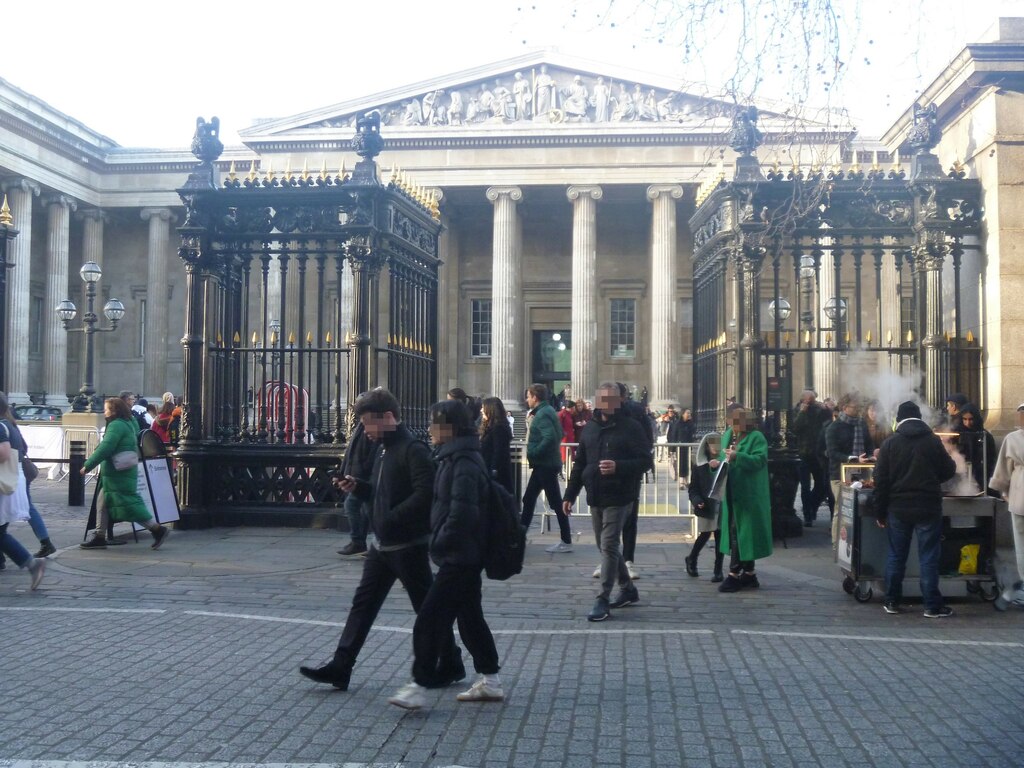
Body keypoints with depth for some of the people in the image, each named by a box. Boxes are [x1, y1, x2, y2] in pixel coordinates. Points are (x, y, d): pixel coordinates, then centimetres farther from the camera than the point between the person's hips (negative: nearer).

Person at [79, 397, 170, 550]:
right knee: (103, 502, 14)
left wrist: (88, 466, -17)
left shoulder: (116, 425, -17)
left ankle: (158, 529, -7)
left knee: (128, 504, -8)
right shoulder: (128, 423, 14)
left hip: (118, 475, -10)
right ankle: (99, 537, 18)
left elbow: (105, 449, -22)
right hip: (117, 474, 10)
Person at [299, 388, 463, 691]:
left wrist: (391, 518, -27)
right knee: (363, 603, 8)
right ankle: (340, 667, 12)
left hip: (408, 544, -9)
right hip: (383, 544, 9)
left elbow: (425, 494, -26)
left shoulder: (413, 449, -17)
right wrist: (358, 486, 4)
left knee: (427, 607, 5)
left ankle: (450, 666, 20)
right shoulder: (385, 449, 12)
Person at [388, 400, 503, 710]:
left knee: (430, 619, -8)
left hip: (459, 557, -11)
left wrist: (439, 544, -17)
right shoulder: (456, 458, 14)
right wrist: (441, 543, 15)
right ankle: (490, 681, 25)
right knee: (470, 617, 17)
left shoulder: (464, 463, -19)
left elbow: (462, 512, -26)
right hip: (465, 556, 11)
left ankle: (419, 686, -3)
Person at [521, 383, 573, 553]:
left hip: (545, 464, -10)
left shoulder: (542, 414, -17)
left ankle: (566, 542, 0)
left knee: (556, 502, -5)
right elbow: (557, 435, 19)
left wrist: (534, 453, -21)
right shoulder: (547, 411, 13)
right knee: (528, 499, 15)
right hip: (544, 463, 10)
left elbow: (550, 437, -30)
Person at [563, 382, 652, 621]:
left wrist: (618, 467, -24)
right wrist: (570, 495, 13)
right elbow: (579, 464, 16)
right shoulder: (590, 428, 12)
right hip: (595, 497, 7)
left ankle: (603, 600, -5)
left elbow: (646, 461, -9)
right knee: (605, 546, 13)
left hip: (618, 498, -6)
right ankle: (628, 590, 30)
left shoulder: (631, 427, -6)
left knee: (608, 546, -10)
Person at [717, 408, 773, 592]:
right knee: (740, 534, 11)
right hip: (731, 494, 8)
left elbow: (760, 459, -19)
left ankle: (734, 575, -5)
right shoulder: (728, 435, 15)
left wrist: (737, 456, -29)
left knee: (740, 533, -7)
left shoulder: (756, 437, -6)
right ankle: (749, 574, 20)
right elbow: (723, 458, 23)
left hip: (748, 495, -8)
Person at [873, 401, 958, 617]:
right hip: (928, 507, -1)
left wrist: (880, 513, 5)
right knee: (928, 558, 3)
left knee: (896, 556, 11)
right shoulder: (933, 441, -4)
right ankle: (932, 606, 5)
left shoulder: (889, 444, -1)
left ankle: (892, 602, 16)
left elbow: (881, 481, -1)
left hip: (898, 508, 1)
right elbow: (949, 470, 4)